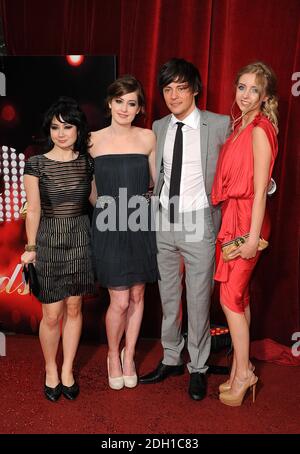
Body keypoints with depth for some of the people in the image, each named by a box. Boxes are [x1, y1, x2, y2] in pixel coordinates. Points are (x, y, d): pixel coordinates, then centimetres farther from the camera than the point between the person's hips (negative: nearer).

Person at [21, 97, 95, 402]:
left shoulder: (86, 162, 2)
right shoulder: (36, 164, -5)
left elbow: (94, 200, 9)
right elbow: (33, 211, -2)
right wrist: (31, 248, -1)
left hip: (80, 239, 2)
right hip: (49, 240, -2)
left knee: (74, 308, 11)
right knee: (52, 314, 1)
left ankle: (67, 370, 29)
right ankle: (50, 371, 27)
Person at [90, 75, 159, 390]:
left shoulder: (147, 138, 2)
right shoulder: (94, 140, -2)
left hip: (141, 224, 2)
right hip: (109, 226, -2)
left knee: (137, 296, 12)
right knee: (120, 301, -2)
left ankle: (129, 356, 34)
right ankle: (113, 356, 28)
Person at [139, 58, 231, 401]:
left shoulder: (219, 125, -6)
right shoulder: (159, 127, 8)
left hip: (198, 223, -4)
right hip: (164, 222, 5)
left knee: (198, 300, 5)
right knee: (168, 297, 15)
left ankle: (198, 369, 25)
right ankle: (170, 360, 34)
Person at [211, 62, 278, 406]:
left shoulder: (260, 130, -12)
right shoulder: (239, 126, 13)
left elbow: (260, 188, -16)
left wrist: (253, 236, -18)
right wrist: (233, 225, 10)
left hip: (246, 218, -8)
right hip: (230, 216, 8)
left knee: (230, 297, -2)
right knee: (240, 296, 13)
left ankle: (243, 372, 15)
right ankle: (240, 371, 27)